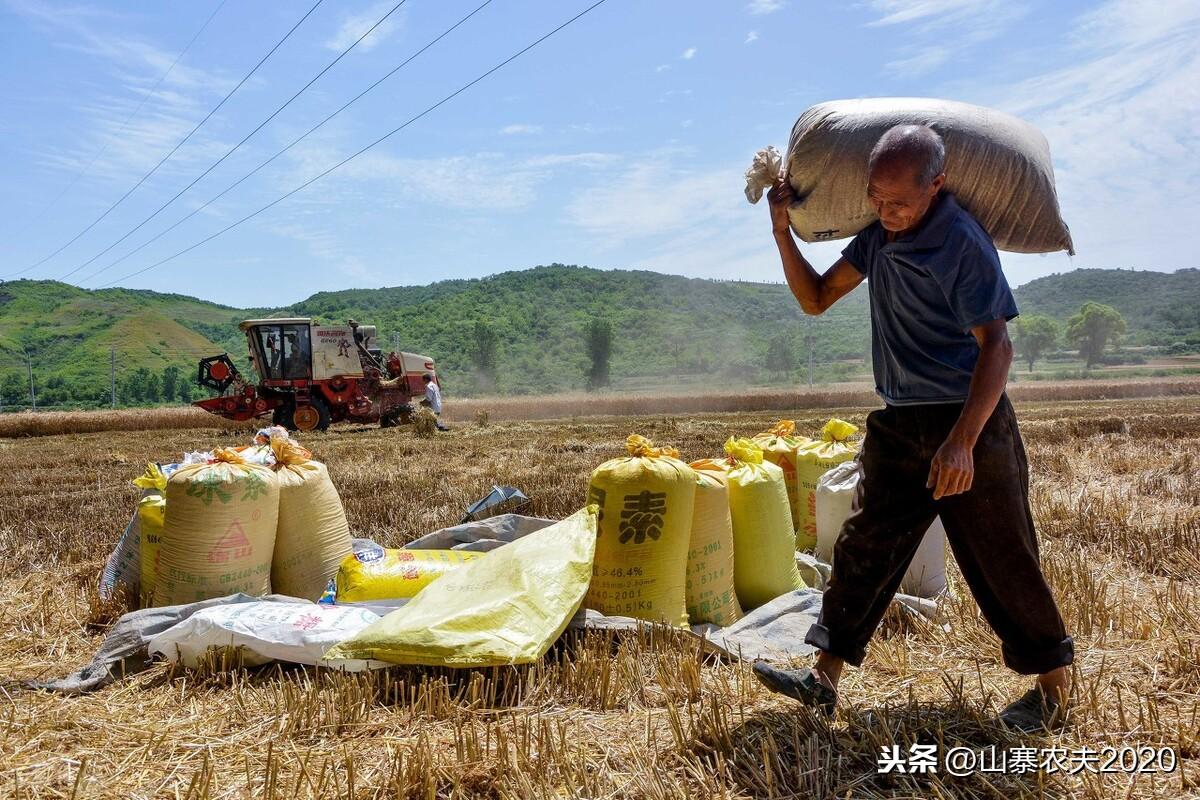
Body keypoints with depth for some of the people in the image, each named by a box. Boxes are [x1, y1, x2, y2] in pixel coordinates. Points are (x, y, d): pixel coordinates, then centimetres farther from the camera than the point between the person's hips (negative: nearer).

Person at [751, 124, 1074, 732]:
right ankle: (823, 679, 8)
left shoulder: (962, 243, -16)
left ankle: (1054, 682, 21)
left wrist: (962, 441, -32)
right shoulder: (878, 235, 8)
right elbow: (815, 298, 14)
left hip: (969, 425, -7)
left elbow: (995, 346, -22)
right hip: (898, 425, 7)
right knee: (863, 544, 3)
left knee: (1002, 560, 3)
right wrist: (783, 231, 0)